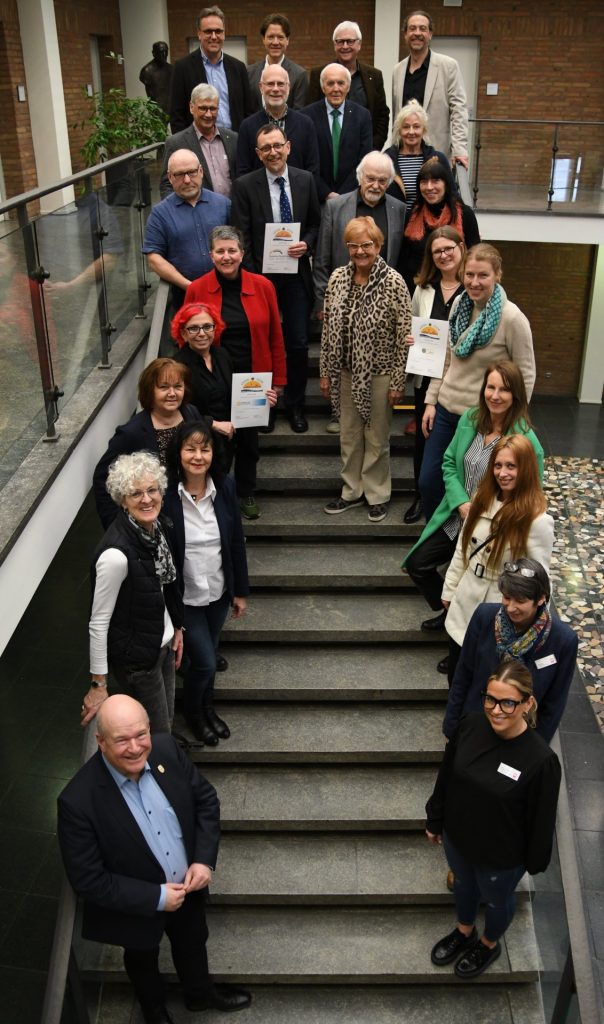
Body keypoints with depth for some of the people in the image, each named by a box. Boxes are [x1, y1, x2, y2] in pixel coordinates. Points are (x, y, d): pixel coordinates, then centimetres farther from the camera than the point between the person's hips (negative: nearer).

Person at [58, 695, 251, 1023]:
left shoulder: (166, 749, -23)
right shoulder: (78, 802, -35)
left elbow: (206, 799, -6)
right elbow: (88, 881, -26)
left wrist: (204, 860, -15)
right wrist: (156, 898, -24)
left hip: (188, 888, 4)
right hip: (136, 908, -3)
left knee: (192, 943, 31)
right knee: (143, 959, 29)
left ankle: (200, 994, 63)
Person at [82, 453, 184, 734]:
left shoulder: (155, 526, -6)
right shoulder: (116, 553, -30)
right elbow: (98, 622, -23)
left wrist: (176, 628, 15)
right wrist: (98, 684, -18)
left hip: (163, 644, 7)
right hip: (136, 655, -7)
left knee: (166, 721, 23)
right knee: (158, 734, 10)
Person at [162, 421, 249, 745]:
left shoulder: (225, 487, -10)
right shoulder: (166, 494, -22)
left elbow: (236, 542, -1)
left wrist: (241, 591, 4)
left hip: (219, 591, 4)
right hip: (184, 596, -4)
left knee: (209, 654, 22)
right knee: (204, 662, 2)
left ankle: (207, 707, 49)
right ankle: (193, 713, 34)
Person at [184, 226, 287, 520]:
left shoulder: (262, 286, -3)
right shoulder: (197, 290, -6)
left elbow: (275, 337, 2)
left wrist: (278, 380, 2)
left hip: (253, 380, 1)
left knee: (249, 438, 14)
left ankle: (246, 494, 34)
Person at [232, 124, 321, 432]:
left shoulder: (305, 180, 3)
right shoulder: (245, 185, -5)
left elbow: (315, 223, 12)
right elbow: (242, 236, -5)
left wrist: (306, 244, -9)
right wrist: (252, 276, -11)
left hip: (297, 274, 2)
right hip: (261, 275, -2)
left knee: (298, 344, 5)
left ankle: (295, 405, 22)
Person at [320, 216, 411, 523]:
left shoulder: (393, 282, -13)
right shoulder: (338, 278, 0)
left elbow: (404, 336, -12)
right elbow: (328, 329, 5)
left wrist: (398, 381, -12)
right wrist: (325, 372, 6)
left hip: (379, 373, -4)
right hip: (346, 371, 4)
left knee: (377, 437, 9)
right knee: (349, 434, 15)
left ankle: (377, 494, 26)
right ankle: (352, 490, 31)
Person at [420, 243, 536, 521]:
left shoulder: (512, 319, -17)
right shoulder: (459, 304, 1)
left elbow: (525, 376, -11)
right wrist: (431, 401, 8)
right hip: (445, 410, 6)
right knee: (427, 483, 10)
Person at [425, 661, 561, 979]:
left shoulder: (540, 760, -33)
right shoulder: (470, 727, -21)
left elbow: (541, 820, -17)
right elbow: (446, 777, -4)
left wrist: (535, 862, -5)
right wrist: (434, 820, 7)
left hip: (502, 855, -4)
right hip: (457, 836, 4)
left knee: (496, 901, 27)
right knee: (463, 885, 32)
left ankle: (489, 945, 59)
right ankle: (464, 933, 62)